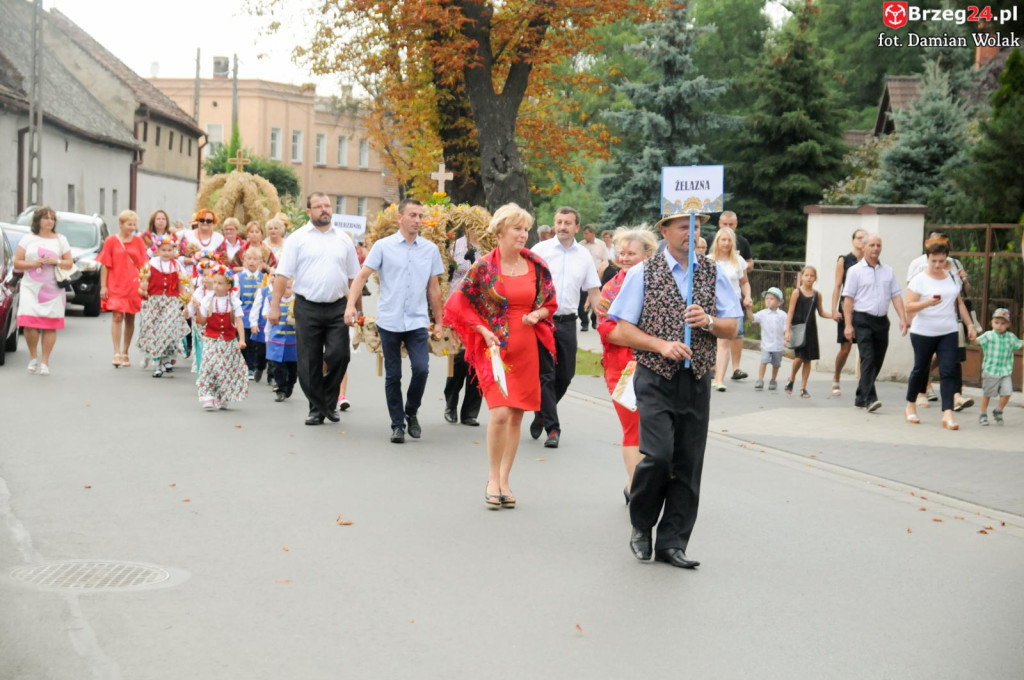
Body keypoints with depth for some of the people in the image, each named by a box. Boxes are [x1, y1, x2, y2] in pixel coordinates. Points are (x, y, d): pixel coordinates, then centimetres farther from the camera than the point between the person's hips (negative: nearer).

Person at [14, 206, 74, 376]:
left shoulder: (61, 239, 12)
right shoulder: (28, 239, 9)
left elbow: (69, 263, 9)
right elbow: (17, 263, 6)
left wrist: (56, 261, -10)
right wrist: (33, 263, -10)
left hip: (53, 289, 1)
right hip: (31, 287, -1)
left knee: (50, 326, -5)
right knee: (29, 323, -13)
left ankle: (45, 362, 3)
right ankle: (33, 356, 9)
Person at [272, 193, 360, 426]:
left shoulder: (343, 240, 11)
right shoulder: (298, 238, 2)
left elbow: (354, 277, 14)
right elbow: (282, 275, -1)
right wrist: (274, 306, -7)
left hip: (337, 307, 2)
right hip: (307, 308, -1)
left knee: (339, 355, -7)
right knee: (309, 362, 3)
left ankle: (330, 402, 15)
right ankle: (317, 408, 16)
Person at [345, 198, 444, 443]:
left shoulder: (430, 249, 7)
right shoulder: (383, 246, 0)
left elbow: (434, 288, 12)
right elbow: (362, 276, -4)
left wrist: (438, 322, 13)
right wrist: (351, 304, -18)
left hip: (418, 321, 1)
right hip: (389, 321, -1)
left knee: (421, 368, -13)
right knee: (393, 375, 5)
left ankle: (411, 412, 12)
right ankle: (397, 425, 17)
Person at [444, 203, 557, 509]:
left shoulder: (536, 267, 6)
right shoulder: (483, 267, -5)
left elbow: (550, 303, 17)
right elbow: (459, 303, 0)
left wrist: (538, 314, -5)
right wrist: (484, 331, -9)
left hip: (526, 349, 4)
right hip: (494, 348, -4)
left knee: (516, 415, 7)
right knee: (500, 413, -15)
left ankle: (504, 480, 18)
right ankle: (492, 479, 3)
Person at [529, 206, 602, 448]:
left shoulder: (584, 255, 9)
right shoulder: (540, 250, -1)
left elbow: (594, 291, 13)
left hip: (567, 322, 4)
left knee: (565, 375, 8)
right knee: (546, 375, -4)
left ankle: (542, 415, 30)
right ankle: (552, 428, 1)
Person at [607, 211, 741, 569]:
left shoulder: (714, 272, 10)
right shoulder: (643, 273, 1)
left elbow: (732, 328, 9)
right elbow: (620, 331, -2)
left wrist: (707, 321, -12)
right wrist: (662, 345, -15)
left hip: (697, 381, 3)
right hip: (656, 379, -3)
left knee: (688, 465, 3)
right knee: (658, 454, -16)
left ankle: (672, 542, 14)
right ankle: (641, 525, 9)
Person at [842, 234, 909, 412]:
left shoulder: (888, 271, 14)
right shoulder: (855, 271, 1)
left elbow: (896, 296, 12)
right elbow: (848, 299, -3)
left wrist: (903, 318, -1)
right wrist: (848, 324, -10)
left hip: (882, 321, 5)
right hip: (863, 319, -5)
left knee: (877, 361, 7)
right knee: (868, 359, -15)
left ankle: (860, 397, 19)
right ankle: (869, 398, -21)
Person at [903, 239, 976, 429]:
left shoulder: (953, 278, 10)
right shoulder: (919, 280, -6)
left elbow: (960, 303, 20)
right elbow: (909, 307, -12)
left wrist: (970, 324, 15)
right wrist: (928, 303, -29)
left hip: (948, 333, 3)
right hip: (923, 333, -3)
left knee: (948, 372, -7)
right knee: (920, 370, 8)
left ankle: (947, 414, -11)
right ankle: (911, 406, 28)